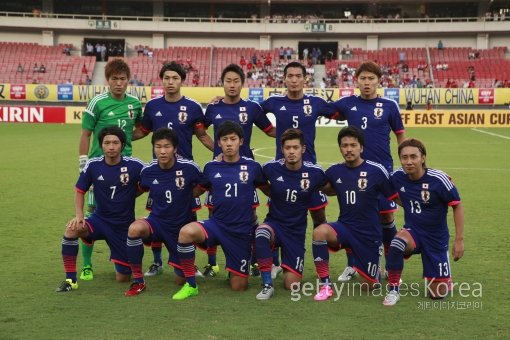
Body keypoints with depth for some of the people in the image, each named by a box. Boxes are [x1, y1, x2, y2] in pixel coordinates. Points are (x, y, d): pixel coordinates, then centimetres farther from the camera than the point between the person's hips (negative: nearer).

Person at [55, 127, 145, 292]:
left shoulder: (134, 165, -16)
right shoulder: (93, 165, -9)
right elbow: (80, 191, 2)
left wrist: (131, 194, -6)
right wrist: (79, 215, -12)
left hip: (124, 225, -1)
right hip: (100, 219, 2)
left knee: (123, 278, 0)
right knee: (72, 229, -31)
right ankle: (70, 279, -18)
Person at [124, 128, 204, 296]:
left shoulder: (189, 168, -17)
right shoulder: (147, 170, -9)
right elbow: (141, 189, 13)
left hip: (182, 227, -1)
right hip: (157, 222, 1)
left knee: (181, 280, 3)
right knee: (134, 229, -35)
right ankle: (138, 281, -17)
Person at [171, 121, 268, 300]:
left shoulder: (252, 167, -3)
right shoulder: (211, 167, 1)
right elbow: (200, 190, 17)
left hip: (241, 231, 0)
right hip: (216, 224, 1)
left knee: (238, 286, 2)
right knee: (186, 231, -33)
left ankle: (235, 270, 41)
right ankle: (190, 285, -14)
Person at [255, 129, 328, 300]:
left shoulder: (315, 172, -12)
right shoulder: (271, 168, -12)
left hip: (297, 230, 1)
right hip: (274, 223, 0)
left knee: (291, 284, -2)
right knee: (260, 234, -38)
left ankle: (288, 267, 34)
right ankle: (267, 285, -22)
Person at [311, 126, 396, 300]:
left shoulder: (376, 170, -13)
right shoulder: (334, 171, -3)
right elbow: (329, 190, 19)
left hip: (369, 234, -2)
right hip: (344, 226, 2)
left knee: (370, 285, 6)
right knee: (320, 232, -32)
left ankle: (375, 270, 45)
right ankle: (326, 286, -18)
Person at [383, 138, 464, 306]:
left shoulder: (439, 179, -22)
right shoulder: (398, 177, -12)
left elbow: (457, 206, -10)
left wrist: (459, 240, -12)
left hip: (436, 238, -1)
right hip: (412, 232, 2)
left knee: (438, 293, 0)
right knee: (396, 244, -36)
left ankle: (444, 279, 36)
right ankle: (393, 290, -17)